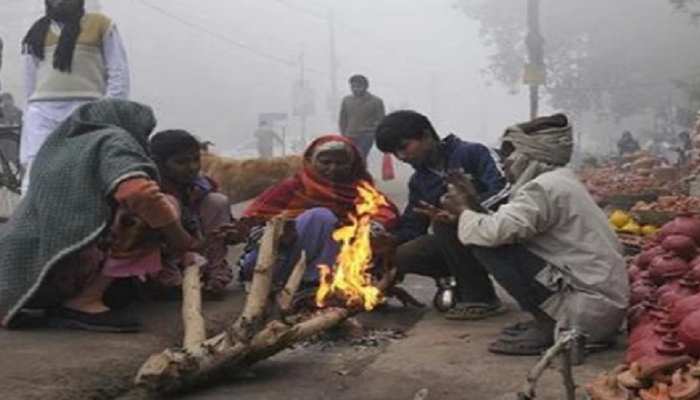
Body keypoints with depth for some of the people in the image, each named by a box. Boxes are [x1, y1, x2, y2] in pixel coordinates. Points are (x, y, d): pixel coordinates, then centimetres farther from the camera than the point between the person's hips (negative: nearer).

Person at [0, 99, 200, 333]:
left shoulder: (57, 146, 25)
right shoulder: (112, 139, 1)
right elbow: (141, 195, -17)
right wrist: (185, 246, -4)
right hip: (61, 269, -9)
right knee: (164, 208, -2)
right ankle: (84, 301, -6)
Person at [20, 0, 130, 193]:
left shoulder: (101, 25, 12)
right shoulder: (36, 32, 22)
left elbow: (118, 73, 4)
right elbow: (29, 83, 20)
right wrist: (28, 116, 12)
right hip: (42, 112, 3)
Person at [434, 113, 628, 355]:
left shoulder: (545, 187, -14)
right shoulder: (560, 182, 16)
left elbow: (495, 231, -26)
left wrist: (464, 211, -5)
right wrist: (471, 211, 5)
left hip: (591, 311, -10)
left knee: (489, 246, -13)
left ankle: (548, 327, -7)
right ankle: (551, 323, 11)